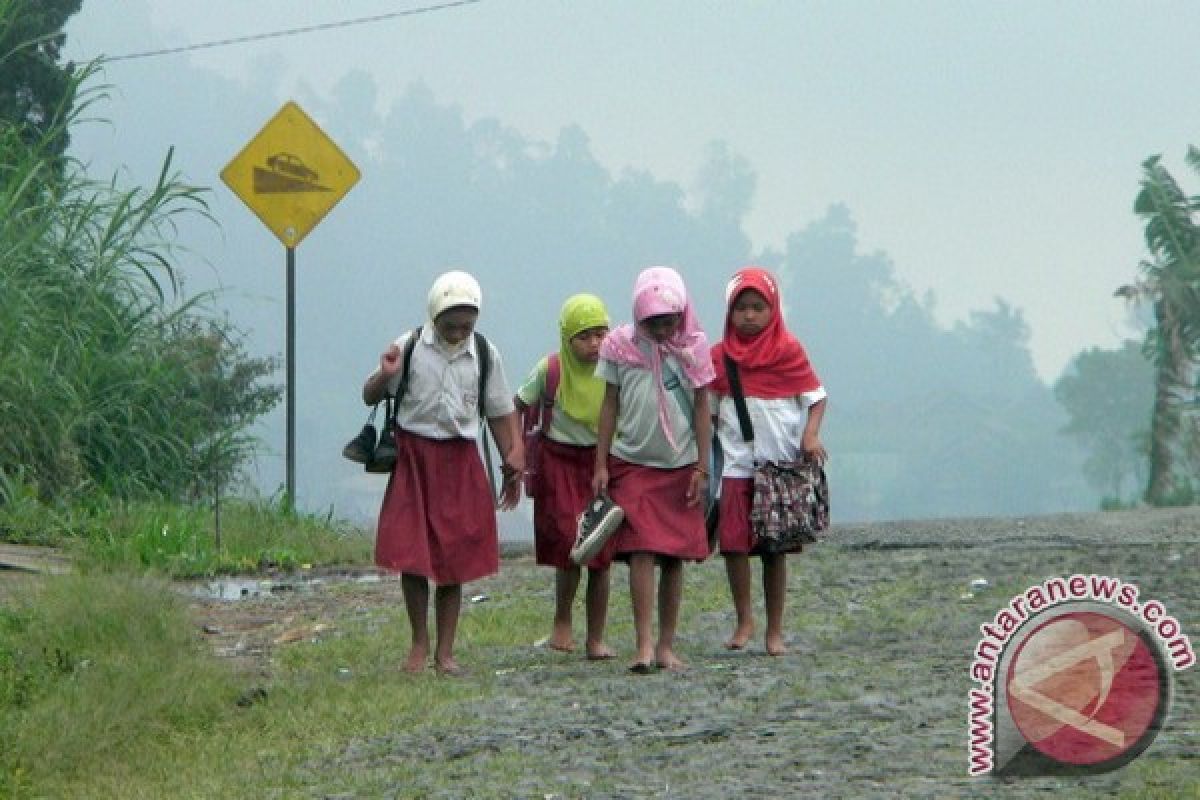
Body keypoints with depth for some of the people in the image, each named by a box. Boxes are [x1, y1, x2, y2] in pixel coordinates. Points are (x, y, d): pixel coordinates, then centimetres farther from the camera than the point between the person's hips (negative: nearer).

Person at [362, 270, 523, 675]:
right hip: (414, 457, -2)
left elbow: (500, 413, 12)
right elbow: (370, 397, 3)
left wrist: (512, 464, 11)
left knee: (455, 561, 2)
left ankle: (445, 652, 10)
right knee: (411, 554, -5)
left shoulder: (486, 355, 4)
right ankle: (419, 644, 10)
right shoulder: (410, 348, -2)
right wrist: (385, 376, -18)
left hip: (461, 461, 2)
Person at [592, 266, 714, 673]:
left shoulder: (693, 346, -1)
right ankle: (644, 645, -15)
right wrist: (600, 465, 1)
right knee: (642, 551, -12)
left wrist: (701, 468, 0)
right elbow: (610, 406, 4)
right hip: (632, 464, -1)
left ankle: (667, 645, 11)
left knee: (675, 556, 3)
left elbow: (701, 408, 3)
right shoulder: (620, 345, -3)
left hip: (680, 467, 1)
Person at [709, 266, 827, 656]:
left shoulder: (789, 351, 1)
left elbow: (816, 397, 4)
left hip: (781, 462, -1)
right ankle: (744, 620, 8)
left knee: (775, 549, 4)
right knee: (733, 543, -7)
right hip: (735, 463, 1)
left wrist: (810, 434, -14)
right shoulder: (719, 356, 5)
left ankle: (775, 630, 9)